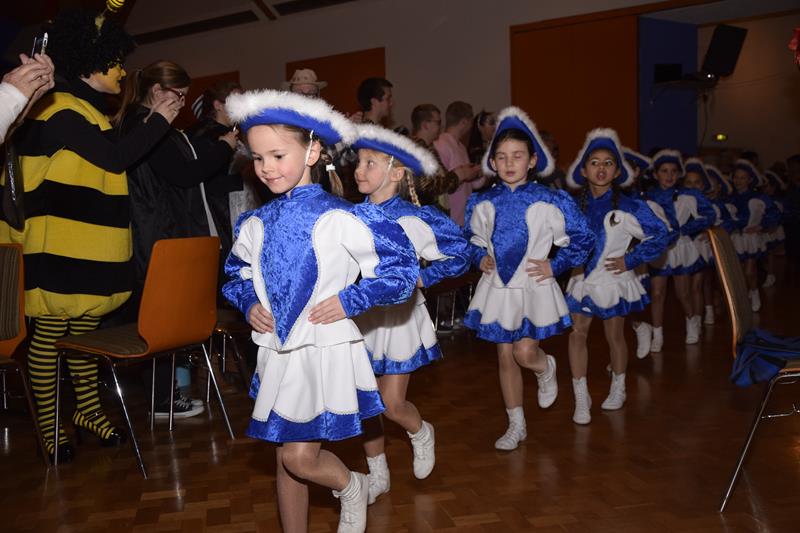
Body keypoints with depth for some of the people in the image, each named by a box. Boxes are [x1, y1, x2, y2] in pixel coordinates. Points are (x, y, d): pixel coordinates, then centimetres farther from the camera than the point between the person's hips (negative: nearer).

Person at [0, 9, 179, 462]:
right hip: (61, 246, -10)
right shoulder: (63, 110, -14)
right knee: (50, 332, 0)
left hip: (88, 245, 10)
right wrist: (159, 120, -11)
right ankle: (48, 426, 9)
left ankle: (89, 409, 25)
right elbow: (117, 158, -19)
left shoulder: (86, 110, 18)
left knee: (84, 328, 15)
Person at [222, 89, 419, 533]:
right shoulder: (255, 225, 4)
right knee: (287, 461, 14)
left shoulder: (340, 218, -13)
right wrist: (248, 304, 1)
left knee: (300, 458, -6)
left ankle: (352, 488, 26)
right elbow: (236, 274, 21)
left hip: (325, 352, -5)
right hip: (276, 354, 6)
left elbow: (403, 269, -11)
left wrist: (349, 301, -16)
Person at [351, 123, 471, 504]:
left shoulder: (413, 218, -13)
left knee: (392, 404, -1)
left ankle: (421, 434, 34)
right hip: (360, 316, 4)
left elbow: (459, 255, -8)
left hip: (398, 315, -4)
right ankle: (377, 476, 27)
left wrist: (420, 279, -15)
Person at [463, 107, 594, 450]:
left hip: (533, 287, -3)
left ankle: (546, 369, 28)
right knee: (505, 357, 9)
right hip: (497, 288, 3)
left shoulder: (550, 201, -10)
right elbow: (471, 238, 17)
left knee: (524, 352, -13)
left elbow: (583, 238, -2)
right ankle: (516, 425, 25)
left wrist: (555, 266, -6)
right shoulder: (483, 203, -1)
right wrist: (480, 258, 0)